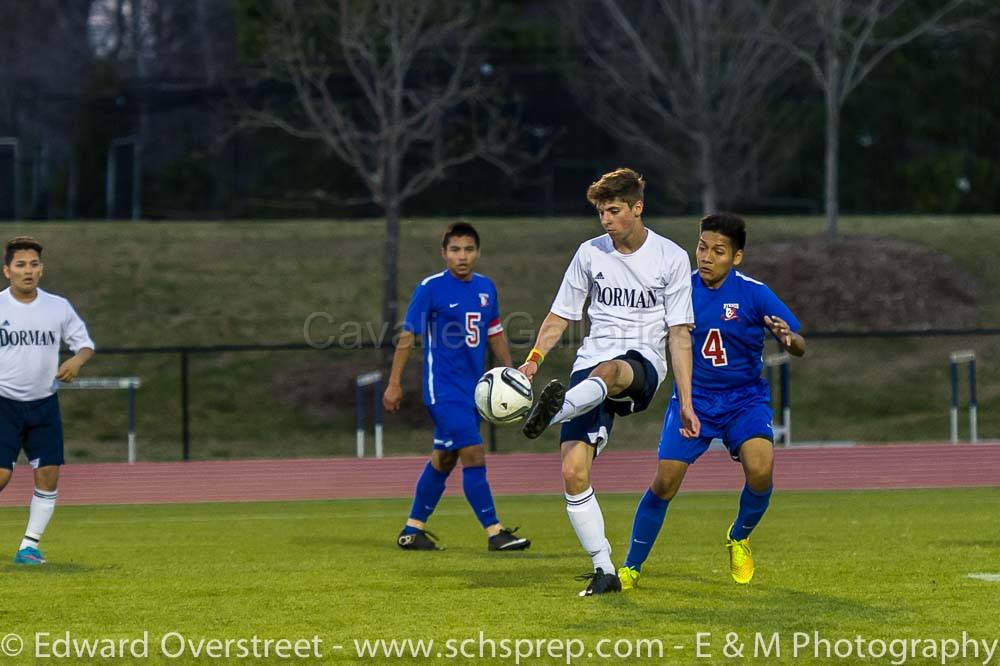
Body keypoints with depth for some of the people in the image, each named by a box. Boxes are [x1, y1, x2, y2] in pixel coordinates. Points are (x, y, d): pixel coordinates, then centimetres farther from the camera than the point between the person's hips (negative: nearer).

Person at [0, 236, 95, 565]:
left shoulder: (58, 307, 1)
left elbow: (85, 342, 10)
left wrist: (77, 359, -12)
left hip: (44, 404, 3)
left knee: (48, 475, -4)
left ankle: (30, 546, 8)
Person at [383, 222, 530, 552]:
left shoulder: (486, 287, 8)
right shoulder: (430, 288, -9)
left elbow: (495, 335, 19)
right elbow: (407, 336, -7)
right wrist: (394, 384, -9)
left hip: (473, 389, 7)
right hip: (443, 389, -7)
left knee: (443, 460, 12)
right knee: (474, 455, -13)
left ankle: (412, 530, 23)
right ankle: (495, 532, -11)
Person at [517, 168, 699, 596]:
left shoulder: (671, 258, 2)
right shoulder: (590, 253, 10)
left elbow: (679, 334, 3)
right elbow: (561, 315, 17)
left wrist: (686, 402, -2)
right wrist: (533, 359, 0)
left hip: (642, 364, -3)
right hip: (591, 363, 3)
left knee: (607, 371, -43)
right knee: (573, 473, -12)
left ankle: (551, 414, -71)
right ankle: (604, 570, -5)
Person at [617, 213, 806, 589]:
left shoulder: (753, 294, -12)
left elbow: (799, 347, -13)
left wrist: (788, 338, -35)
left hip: (745, 399, -2)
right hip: (693, 399, 2)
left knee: (760, 468, -26)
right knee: (665, 482, -10)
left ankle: (740, 538, 6)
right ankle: (631, 568, 8)